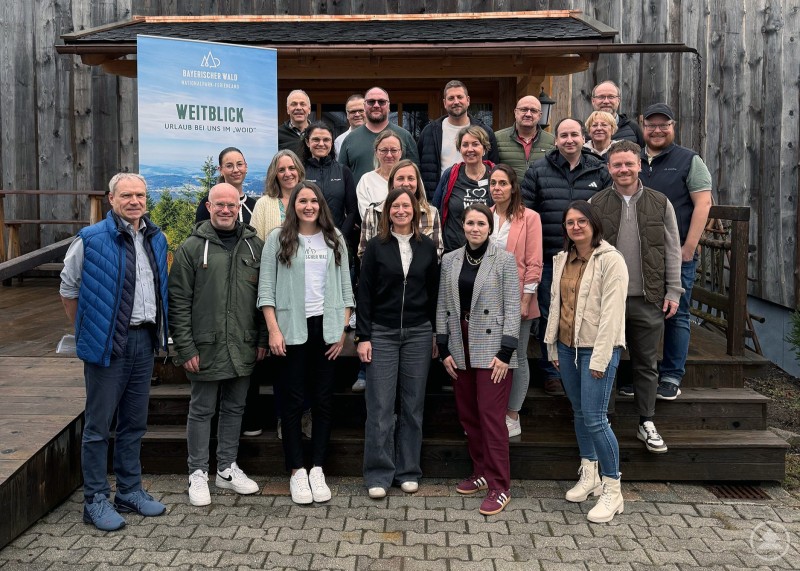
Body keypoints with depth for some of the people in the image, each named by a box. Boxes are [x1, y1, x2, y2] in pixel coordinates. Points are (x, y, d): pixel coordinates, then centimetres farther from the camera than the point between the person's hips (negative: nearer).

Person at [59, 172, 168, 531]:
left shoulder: (156, 239, 8)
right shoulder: (90, 240, -9)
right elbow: (68, 290, -1)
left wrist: (158, 331, 12)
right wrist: (88, 332, 1)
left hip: (144, 340, 6)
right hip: (108, 342, -6)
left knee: (135, 423, 15)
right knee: (98, 425, 3)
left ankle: (129, 491, 29)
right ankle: (95, 501, 16)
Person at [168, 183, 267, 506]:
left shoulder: (255, 246, 7)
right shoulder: (192, 248, -3)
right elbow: (178, 302, -6)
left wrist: (263, 339, 5)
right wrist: (185, 347, -11)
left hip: (244, 347, 4)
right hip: (206, 347, -4)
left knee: (235, 408, 15)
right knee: (202, 410, 8)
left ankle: (228, 468, 29)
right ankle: (198, 474, 21)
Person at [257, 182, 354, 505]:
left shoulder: (334, 240, 10)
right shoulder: (278, 239, 2)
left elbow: (345, 287, 9)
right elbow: (266, 288, -2)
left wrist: (343, 329, 1)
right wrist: (274, 331, -10)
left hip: (326, 328, 3)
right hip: (292, 329, -2)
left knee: (324, 401, 6)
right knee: (293, 401, 3)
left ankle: (317, 469, 16)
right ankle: (297, 472, 12)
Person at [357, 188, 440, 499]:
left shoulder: (427, 246, 6)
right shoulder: (376, 246, 1)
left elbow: (434, 293, 9)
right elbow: (364, 294, -1)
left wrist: (436, 334, 7)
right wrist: (363, 336, -6)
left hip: (418, 334, 2)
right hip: (382, 333, -2)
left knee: (413, 404, 8)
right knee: (380, 406, -1)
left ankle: (408, 471, 20)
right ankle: (379, 474, 10)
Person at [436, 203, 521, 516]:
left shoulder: (504, 260, -4)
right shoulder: (450, 260, 8)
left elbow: (512, 308, -6)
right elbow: (442, 306, 9)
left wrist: (505, 352, -12)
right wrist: (444, 349, 4)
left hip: (492, 348, -5)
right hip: (460, 348, 5)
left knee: (491, 415, -6)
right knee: (467, 414, 11)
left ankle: (500, 487, 4)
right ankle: (481, 472, 28)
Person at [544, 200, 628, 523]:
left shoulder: (610, 260, -11)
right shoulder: (562, 260, 10)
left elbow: (612, 312, -15)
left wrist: (599, 358, -18)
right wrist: (552, 346, 12)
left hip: (597, 348, -7)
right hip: (567, 347, 7)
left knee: (594, 418, -10)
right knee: (579, 412, 16)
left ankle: (612, 491, 4)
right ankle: (588, 476, 32)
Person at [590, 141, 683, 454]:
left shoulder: (660, 203, 5)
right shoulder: (595, 204, 2)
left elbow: (672, 250, 6)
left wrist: (673, 291, 2)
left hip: (648, 299, 1)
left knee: (646, 365, 10)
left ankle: (647, 424, 22)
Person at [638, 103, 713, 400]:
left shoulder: (689, 160, 2)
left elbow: (703, 203, -5)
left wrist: (689, 247, -12)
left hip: (677, 254, -3)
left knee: (676, 316, 0)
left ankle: (671, 378, 9)